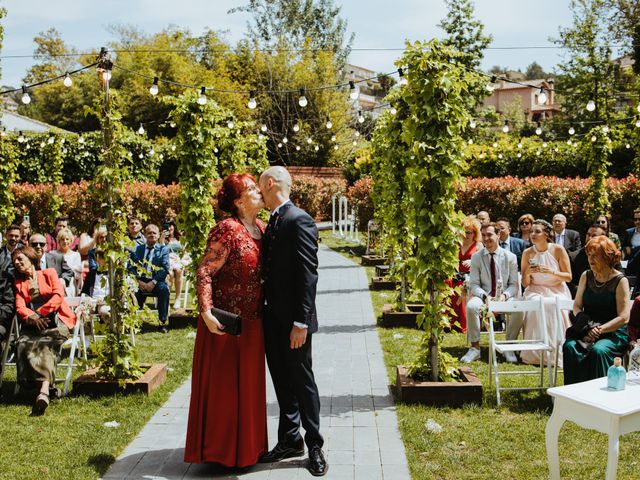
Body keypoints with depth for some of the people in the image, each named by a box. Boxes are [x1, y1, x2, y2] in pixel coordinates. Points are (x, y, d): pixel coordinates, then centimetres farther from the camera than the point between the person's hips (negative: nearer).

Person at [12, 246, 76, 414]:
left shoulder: (49, 273, 17)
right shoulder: (19, 283, 25)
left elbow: (59, 295, 1)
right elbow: (20, 307, 9)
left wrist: (39, 312, -8)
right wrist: (31, 316, -13)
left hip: (55, 319, -3)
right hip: (33, 324, 3)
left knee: (46, 344, -33)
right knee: (23, 344, -29)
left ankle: (44, 390, -50)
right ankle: (48, 387, -31)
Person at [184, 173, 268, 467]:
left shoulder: (262, 228, 7)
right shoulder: (227, 229, -16)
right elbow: (205, 272, -19)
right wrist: (206, 312, -27)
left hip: (252, 321, 7)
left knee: (249, 384, 16)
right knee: (223, 384, 4)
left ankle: (247, 444, 31)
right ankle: (221, 449, 19)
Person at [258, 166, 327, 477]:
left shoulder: (299, 220, -15)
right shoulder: (273, 223, 12)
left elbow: (308, 273, -19)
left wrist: (301, 321, -22)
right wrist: (266, 312, 13)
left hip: (292, 320, -8)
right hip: (271, 319, 8)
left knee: (302, 381, 4)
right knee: (282, 382, 15)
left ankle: (314, 447, 19)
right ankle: (290, 440, 28)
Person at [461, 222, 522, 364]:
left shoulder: (510, 257, 2)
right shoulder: (476, 257, 2)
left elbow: (514, 284, 2)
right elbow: (474, 284, -1)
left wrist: (505, 295, -19)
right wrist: (485, 296, -21)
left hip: (505, 298, 0)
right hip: (483, 296, 0)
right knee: (471, 306, -34)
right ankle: (475, 348, -20)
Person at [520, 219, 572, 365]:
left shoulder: (558, 250, -4)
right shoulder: (527, 253, 2)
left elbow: (568, 277, -2)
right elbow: (525, 283, 6)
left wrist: (551, 271, -18)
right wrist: (527, 272, -16)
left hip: (556, 291, -1)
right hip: (535, 290, 1)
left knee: (553, 305, -34)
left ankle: (556, 352, -21)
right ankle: (536, 353, -23)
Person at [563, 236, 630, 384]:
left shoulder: (620, 281, -4)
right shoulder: (586, 276, 10)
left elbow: (624, 318, -9)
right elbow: (577, 306, 10)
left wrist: (599, 330, -18)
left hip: (613, 334, -4)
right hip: (588, 331, 4)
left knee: (598, 351, -35)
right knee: (569, 347, -27)